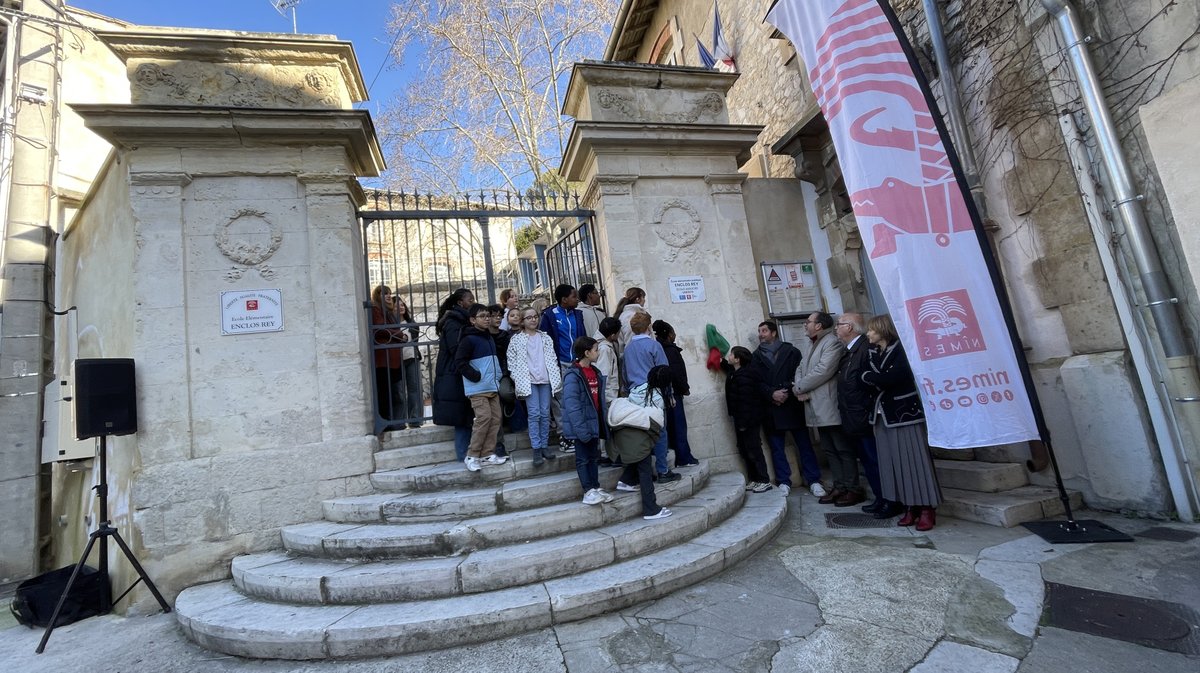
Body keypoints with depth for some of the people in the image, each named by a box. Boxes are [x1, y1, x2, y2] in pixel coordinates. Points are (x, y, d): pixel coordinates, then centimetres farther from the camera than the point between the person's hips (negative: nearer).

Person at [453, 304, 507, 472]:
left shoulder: (490, 338, 16)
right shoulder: (468, 339, -11)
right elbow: (459, 362, -17)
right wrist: (476, 376, -18)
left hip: (492, 387, 8)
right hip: (477, 388, -8)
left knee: (495, 418, 5)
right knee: (484, 418, -13)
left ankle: (486, 454, 14)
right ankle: (472, 456, -2)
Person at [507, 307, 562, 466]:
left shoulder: (545, 337, 13)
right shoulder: (516, 339, 3)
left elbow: (552, 359, 12)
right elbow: (512, 362, 0)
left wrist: (556, 379, 5)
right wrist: (518, 382, -7)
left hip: (545, 380, 3)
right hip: (528, 381, -3)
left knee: (545, 414, 4)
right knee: (534, 414, -8)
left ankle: (544, 445, 12)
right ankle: (536, 448, -2)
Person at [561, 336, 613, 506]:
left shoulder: (595, 372, 8)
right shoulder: (573, 376, -18)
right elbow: (572, 405, -22)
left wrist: (605, 419, 9)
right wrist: (581, 428, -25)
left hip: (594, 422, 8)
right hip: (583, 425, -8)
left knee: (594, 457, 16)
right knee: (583, 458, 4)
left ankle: (596, 487, 26)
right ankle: (588, 491, 10)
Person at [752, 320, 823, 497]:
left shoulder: (791, 351, 7)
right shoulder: (756, 356, 10)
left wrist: (787, 392, -11)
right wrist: (772, 393, -12)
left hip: (792, 405, -1)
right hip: (771, 408, 1)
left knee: (804, 444, 2)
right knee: (777, 447, 5)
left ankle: (814, 481, 11)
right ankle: (783, 482, 14)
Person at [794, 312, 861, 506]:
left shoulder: (833, 342, -11)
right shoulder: (805, 344, 17)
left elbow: (823, 371, -20)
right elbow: (800, 368, 13)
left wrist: (799, 387, -12)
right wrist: (799, 389, -6)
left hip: (830, 406, -8)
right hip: (817, 407, 8)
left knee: (844, 449, 0)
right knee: (830, 450, 13)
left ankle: (853, 489, 8)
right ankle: (839, 487, 21)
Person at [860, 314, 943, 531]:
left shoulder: (901, 350, -8)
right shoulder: (873, 353, 12)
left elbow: (891, 378, -19)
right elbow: (875, 381, 11)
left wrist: (868, 376, -5)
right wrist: (876, 380, -8)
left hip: (904, 411, -6)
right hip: (884, 413, 7)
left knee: (913, 459, -3)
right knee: (895, 461, 6)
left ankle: (927, 509, 4)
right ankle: (912, 507, 13)